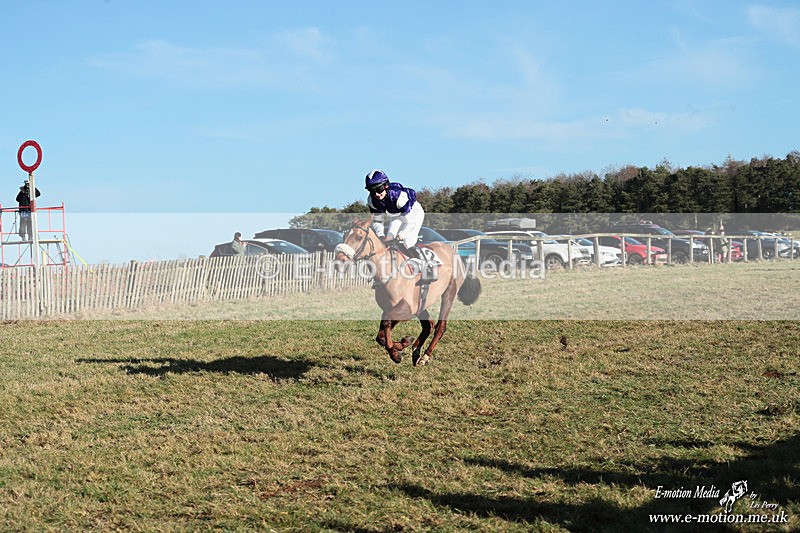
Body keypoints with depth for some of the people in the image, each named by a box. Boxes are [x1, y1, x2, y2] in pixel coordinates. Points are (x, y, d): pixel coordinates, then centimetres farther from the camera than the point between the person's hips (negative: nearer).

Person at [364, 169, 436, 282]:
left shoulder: (398, 195, -40)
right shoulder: (372, 201, -21)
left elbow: (410, 221, -37)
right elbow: (377, 221, -10)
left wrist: (401, 235, -46)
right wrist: (380, 236, -26)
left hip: (414, 214, -6)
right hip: (396, 217, 6)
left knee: (407, 244, -22)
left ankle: (428, 268, -13)